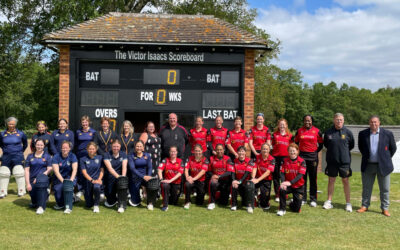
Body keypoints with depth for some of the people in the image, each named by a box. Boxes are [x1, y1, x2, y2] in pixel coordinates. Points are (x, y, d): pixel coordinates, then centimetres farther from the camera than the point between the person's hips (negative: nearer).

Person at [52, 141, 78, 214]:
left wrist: (71, 180, -25)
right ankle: (60, 204, 4)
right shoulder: (56, 157, -3)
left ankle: (68, 207, -29)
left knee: (68, 185, -33)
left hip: (69, 177, 0)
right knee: (58, 188, -28)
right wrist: (63, 181, -25)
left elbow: (75, 169, -11)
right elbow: (56, 171, -12)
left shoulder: (72, 156, -1)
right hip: (58, 178, 1)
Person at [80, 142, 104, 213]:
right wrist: (92, 180, -17)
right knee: (88, 205, 1)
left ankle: (96, 205, -18)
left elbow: (102, 170, 7)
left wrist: (99, 179, -11)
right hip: (88, 180, 1)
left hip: (98, 179, 0)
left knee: (96, 187, -39)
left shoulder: (100, 157, 7)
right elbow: (84, 172, -4)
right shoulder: (83, 159, 3)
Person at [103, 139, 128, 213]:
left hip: (120, 176, 1)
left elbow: (124, 167, -9)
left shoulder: (123, 154, 3)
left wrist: (123, 176, -28)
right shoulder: (107, 155, -5)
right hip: (110, 177, -1)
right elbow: (109, 168, -18)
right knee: (110, 203, -5)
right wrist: (118, 176, -33)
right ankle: (111, 200, 32)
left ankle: (122, 205, -26)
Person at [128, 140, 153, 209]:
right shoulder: (131, 156, -6)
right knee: (135, 203, -3)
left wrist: (148, 176, -21)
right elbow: (132, 168, -17)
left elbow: (150, 167, 0)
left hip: (145, 177, 2)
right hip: (135, 178, -2)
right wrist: (143, 177, -29)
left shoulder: (147, 155, 4)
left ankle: (150, 203, -14)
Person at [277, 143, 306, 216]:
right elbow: (282, 173, -5)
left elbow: (300, 175, -18)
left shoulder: (301, 161, -9)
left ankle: (292, 204, 38)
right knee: (281, 190, -35)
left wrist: (290, 182, -31)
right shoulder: (285, 160, -1)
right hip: (288, 185, 1)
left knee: (296, 210, 0)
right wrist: (283, 182, -25)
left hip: (298, 186, -1)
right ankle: (282, 209, -14)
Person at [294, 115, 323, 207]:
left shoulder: (316, 131, 1)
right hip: (302, 156, 1)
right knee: (302, 178, 5)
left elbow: (321, 144, 10)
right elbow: (296, 142, 16)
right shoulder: (299, 130, 5)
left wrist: (315, 151, 2)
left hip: (313, 157, -1)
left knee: (313, 178, 3)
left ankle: (313, 199, 11)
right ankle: (303, 198, 14)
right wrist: (298, 151, 5)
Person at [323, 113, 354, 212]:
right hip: (331, 160, 1)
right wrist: (333, 151, 8)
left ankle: (348, 203, 11)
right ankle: (329, 201, 18)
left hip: (344, 160, -1)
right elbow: (325, 144, 14)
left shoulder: (348, 132, -3)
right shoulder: (328, 132, -1)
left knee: (345, 181, 4)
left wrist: (344, 151, 9)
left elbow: (351, 145, 10)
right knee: (331, 180, 9)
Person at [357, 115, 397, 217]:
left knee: (385, 189, 5)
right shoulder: (363, 134, 2)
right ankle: (364, 206, 21)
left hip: (383, 166, -1)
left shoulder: (387, 134, -3)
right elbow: (360, 147, 17)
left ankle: (385, 208, 16)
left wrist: (386, 159, 7)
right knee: (366, 187, 10)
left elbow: (393, 148, 7)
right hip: (368, 165, 2)